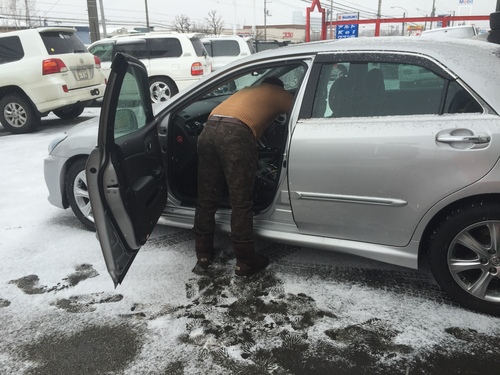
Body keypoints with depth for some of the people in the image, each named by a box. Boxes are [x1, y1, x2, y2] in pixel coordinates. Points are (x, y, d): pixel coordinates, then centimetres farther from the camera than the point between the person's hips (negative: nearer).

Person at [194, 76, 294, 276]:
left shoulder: (247, 90, 40)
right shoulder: (278, 94, 24)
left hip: (209, 129, 7)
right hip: (235, 134, -6)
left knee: (206, 199, 13)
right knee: (241, 203, 1)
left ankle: (203, 253, 25)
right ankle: (245, 261, 10)